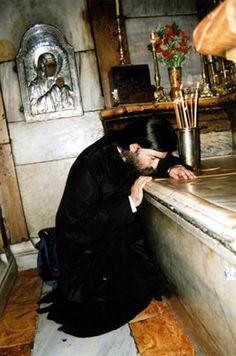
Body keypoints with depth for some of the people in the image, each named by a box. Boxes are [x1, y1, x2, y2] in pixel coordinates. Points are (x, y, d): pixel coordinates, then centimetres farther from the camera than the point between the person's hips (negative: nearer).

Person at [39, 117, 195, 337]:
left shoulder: (131, 155, -6)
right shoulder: (90, 165, -26)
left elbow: (164, 159, 14)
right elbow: (86, 224, -28)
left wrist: (171, 168, -10)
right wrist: (131, 202, -32)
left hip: (120, 232, 7)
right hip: (85, 245, -7)